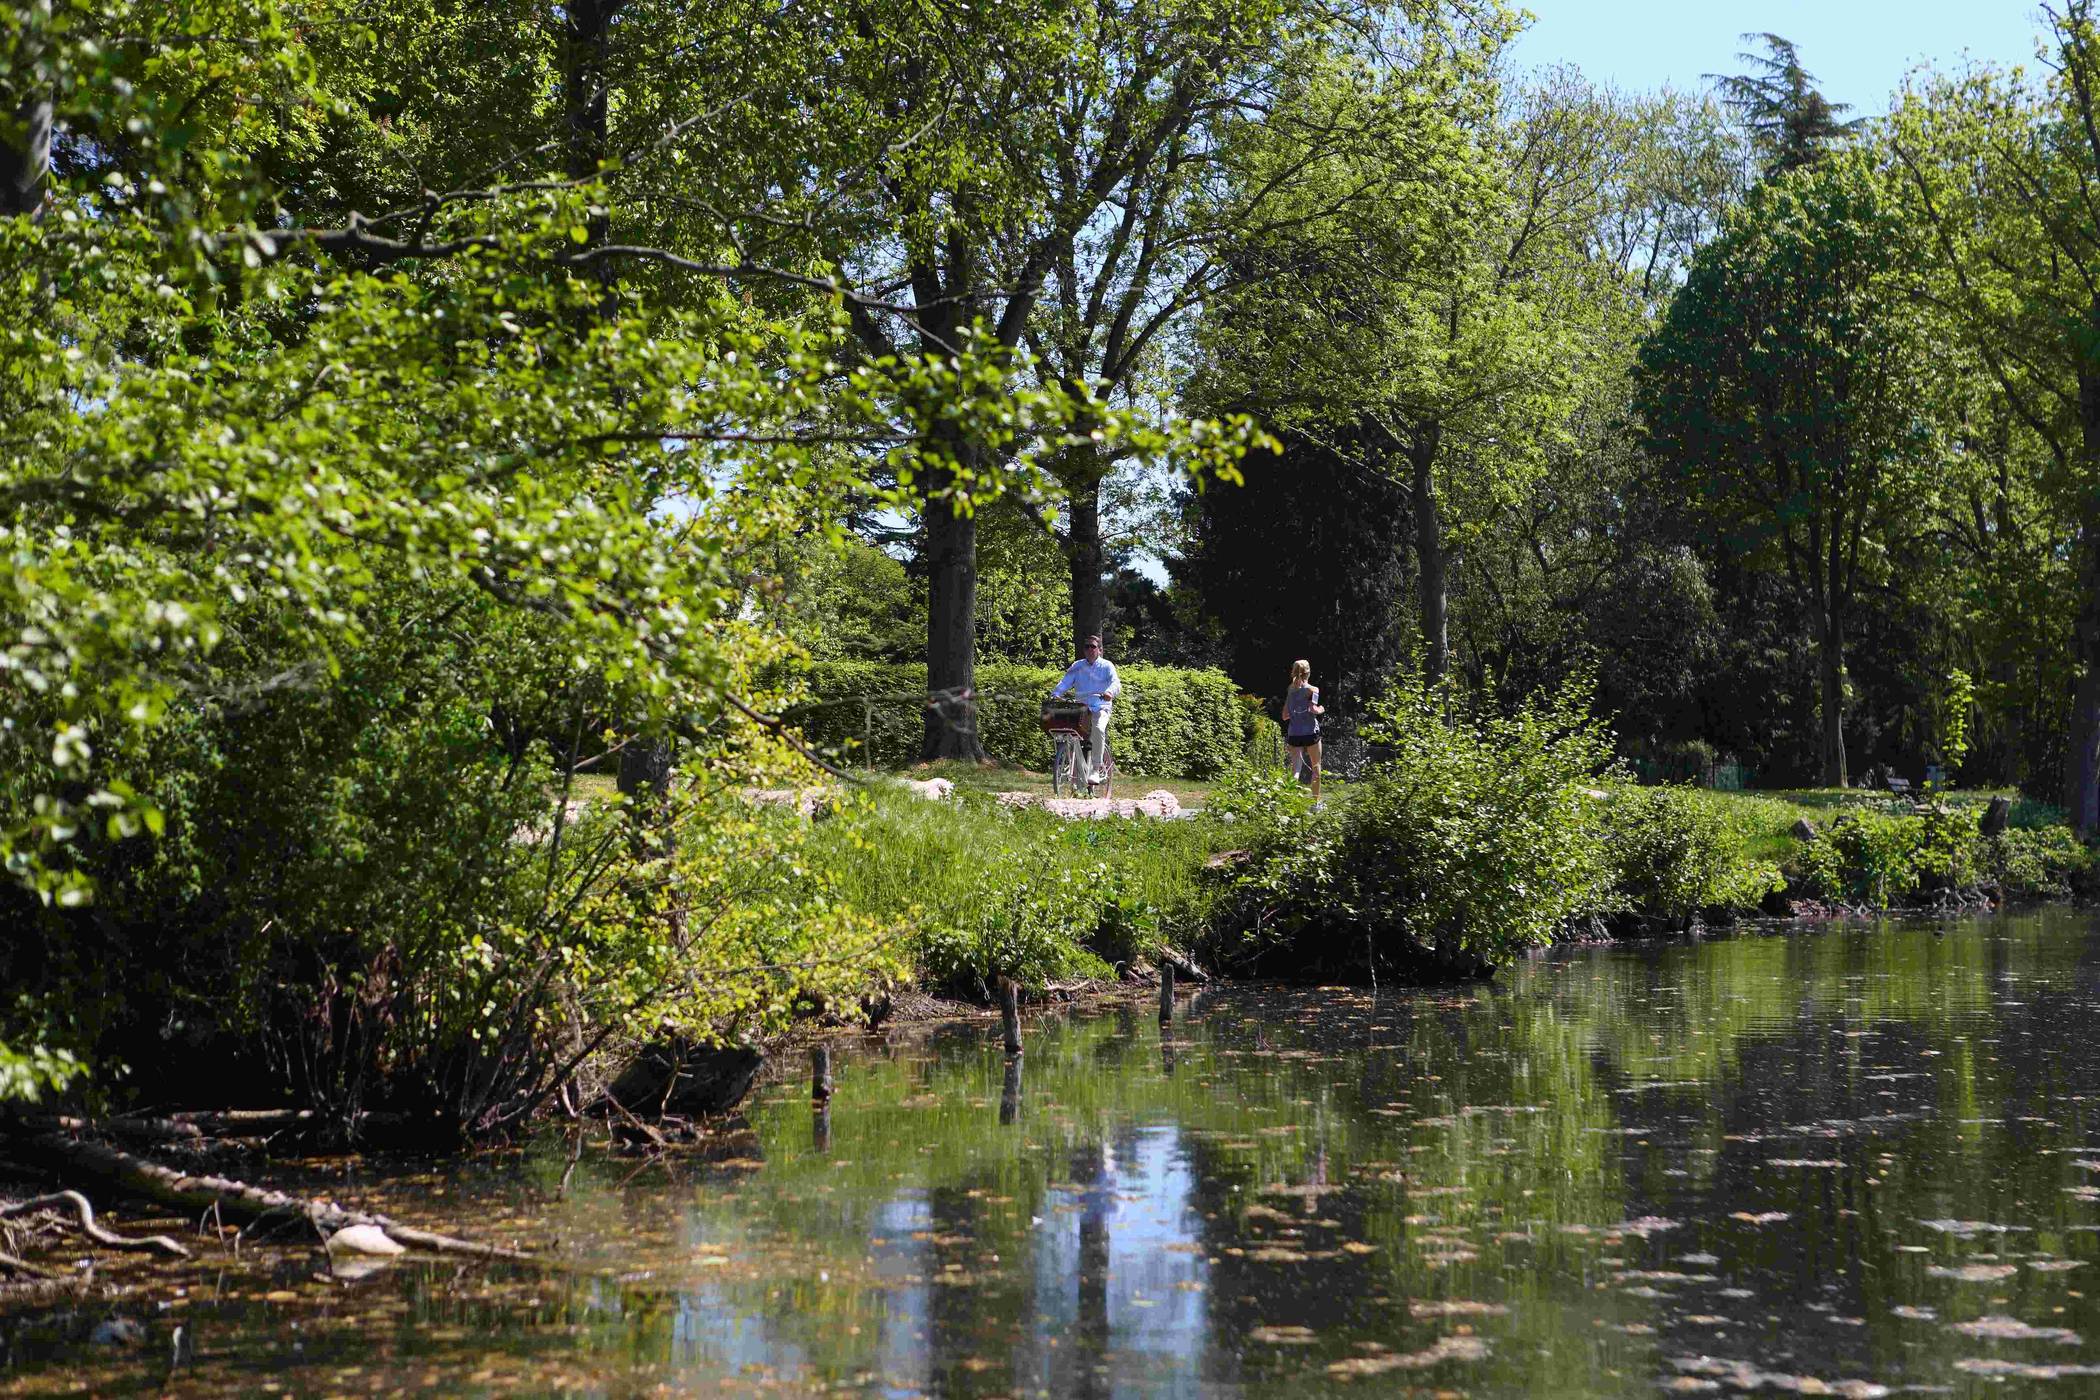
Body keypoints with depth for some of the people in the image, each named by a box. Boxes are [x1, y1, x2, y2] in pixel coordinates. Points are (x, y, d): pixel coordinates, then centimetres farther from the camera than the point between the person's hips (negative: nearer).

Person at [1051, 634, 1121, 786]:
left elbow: (1116, 683, -12)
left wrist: (1110, 692, -35)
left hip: (1100, 708, -3)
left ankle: (1096, 769, -28)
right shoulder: (1077, 666, 13)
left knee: (1098, 728, -34)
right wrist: (1054, 696, -17)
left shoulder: (1107, 666, 5)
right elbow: (1064, 683, 2)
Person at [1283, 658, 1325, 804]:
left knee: (1296, 768, 0)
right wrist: (1321, 710, 4)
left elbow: (1285, 716, 11)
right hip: (1310, 732, -3)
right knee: (1316, 766, 13)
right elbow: (1313, 709, -17)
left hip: (1293, 733, 3)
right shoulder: (1312, 689, -4)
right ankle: (1316, 801, 18)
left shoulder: (1290, 690, 10)